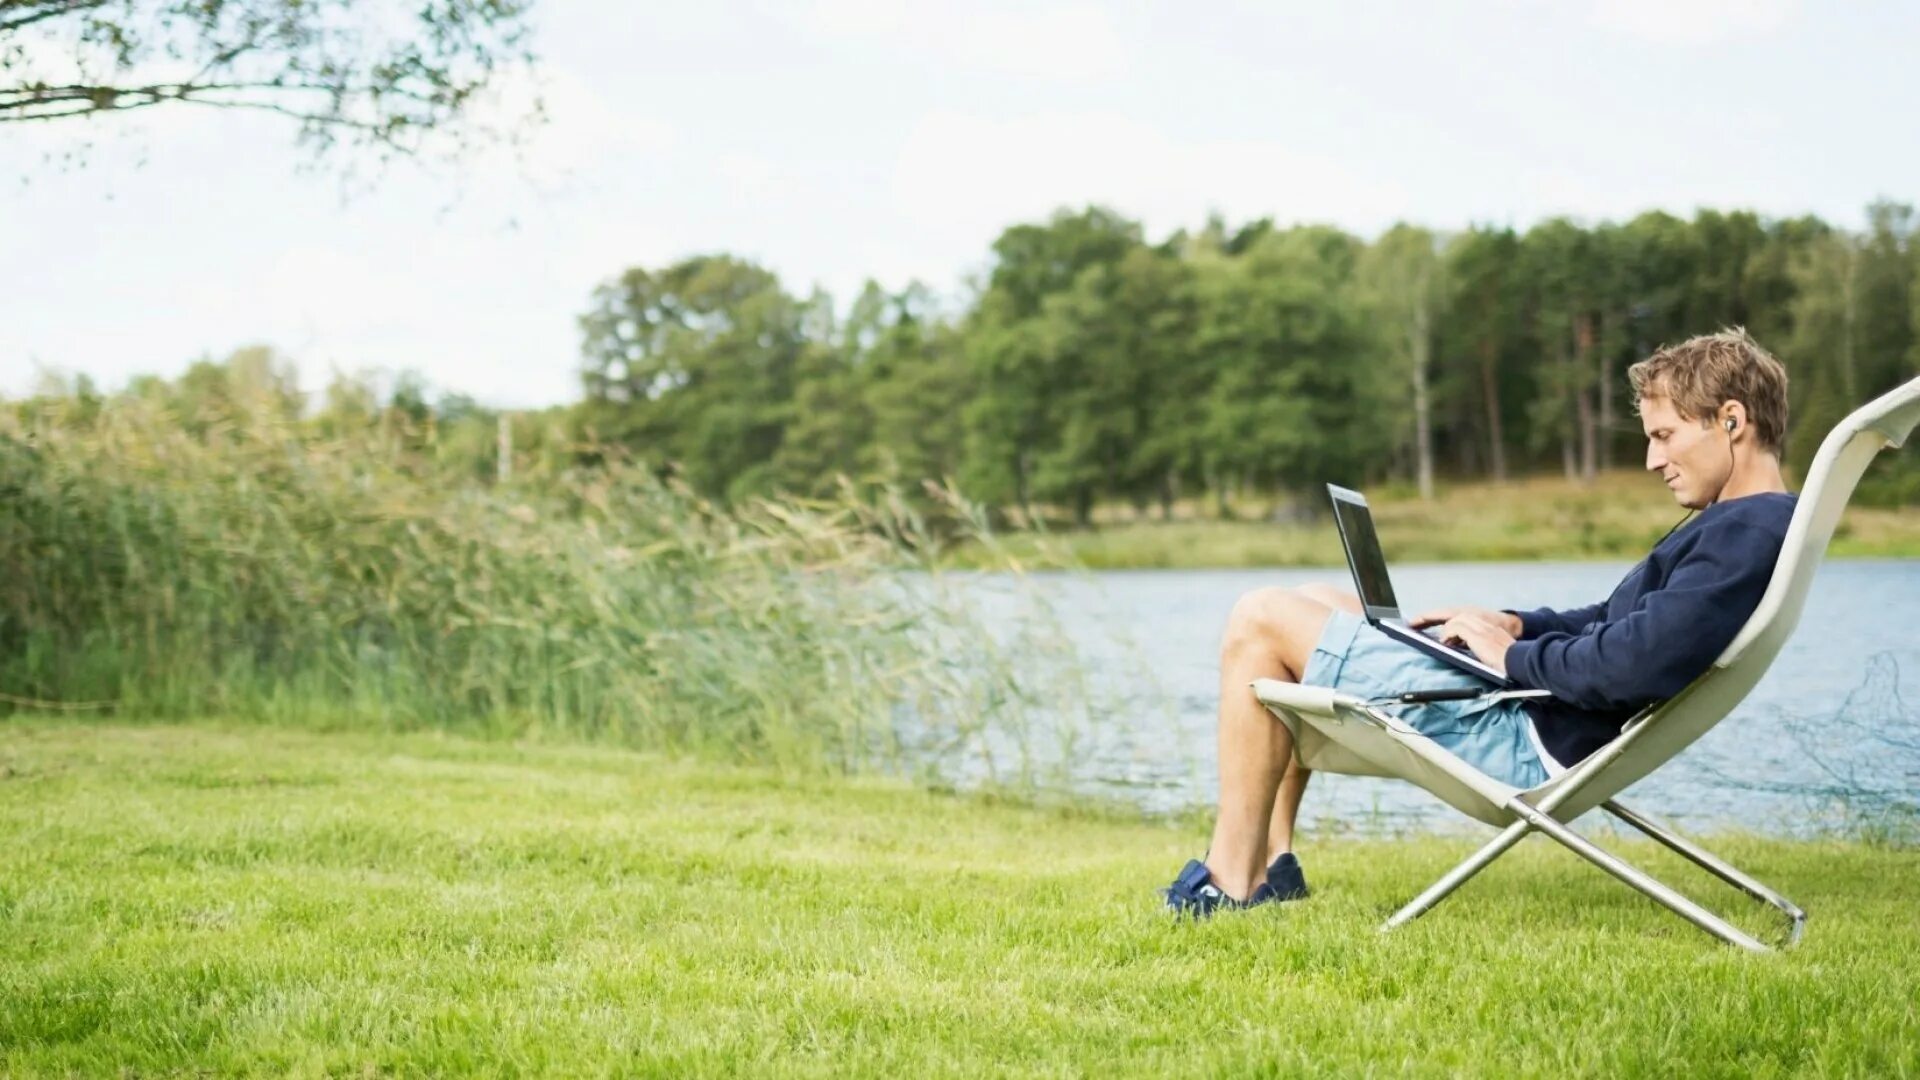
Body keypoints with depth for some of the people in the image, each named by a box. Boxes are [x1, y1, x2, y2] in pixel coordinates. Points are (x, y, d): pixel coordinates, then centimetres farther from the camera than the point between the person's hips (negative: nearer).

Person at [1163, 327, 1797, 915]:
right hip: (1528, 707, 11)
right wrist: (1519, 625, 8)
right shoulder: (1744, 525, 13)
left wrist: (1516, 656, -15)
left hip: (1529, 743, -11)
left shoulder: (1747, 533, -20)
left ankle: (1232, 882, -4)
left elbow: (1638, 663, -32)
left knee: (1261, 622, -8)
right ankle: (1269, 862, 14)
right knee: (1315, 603, 21)